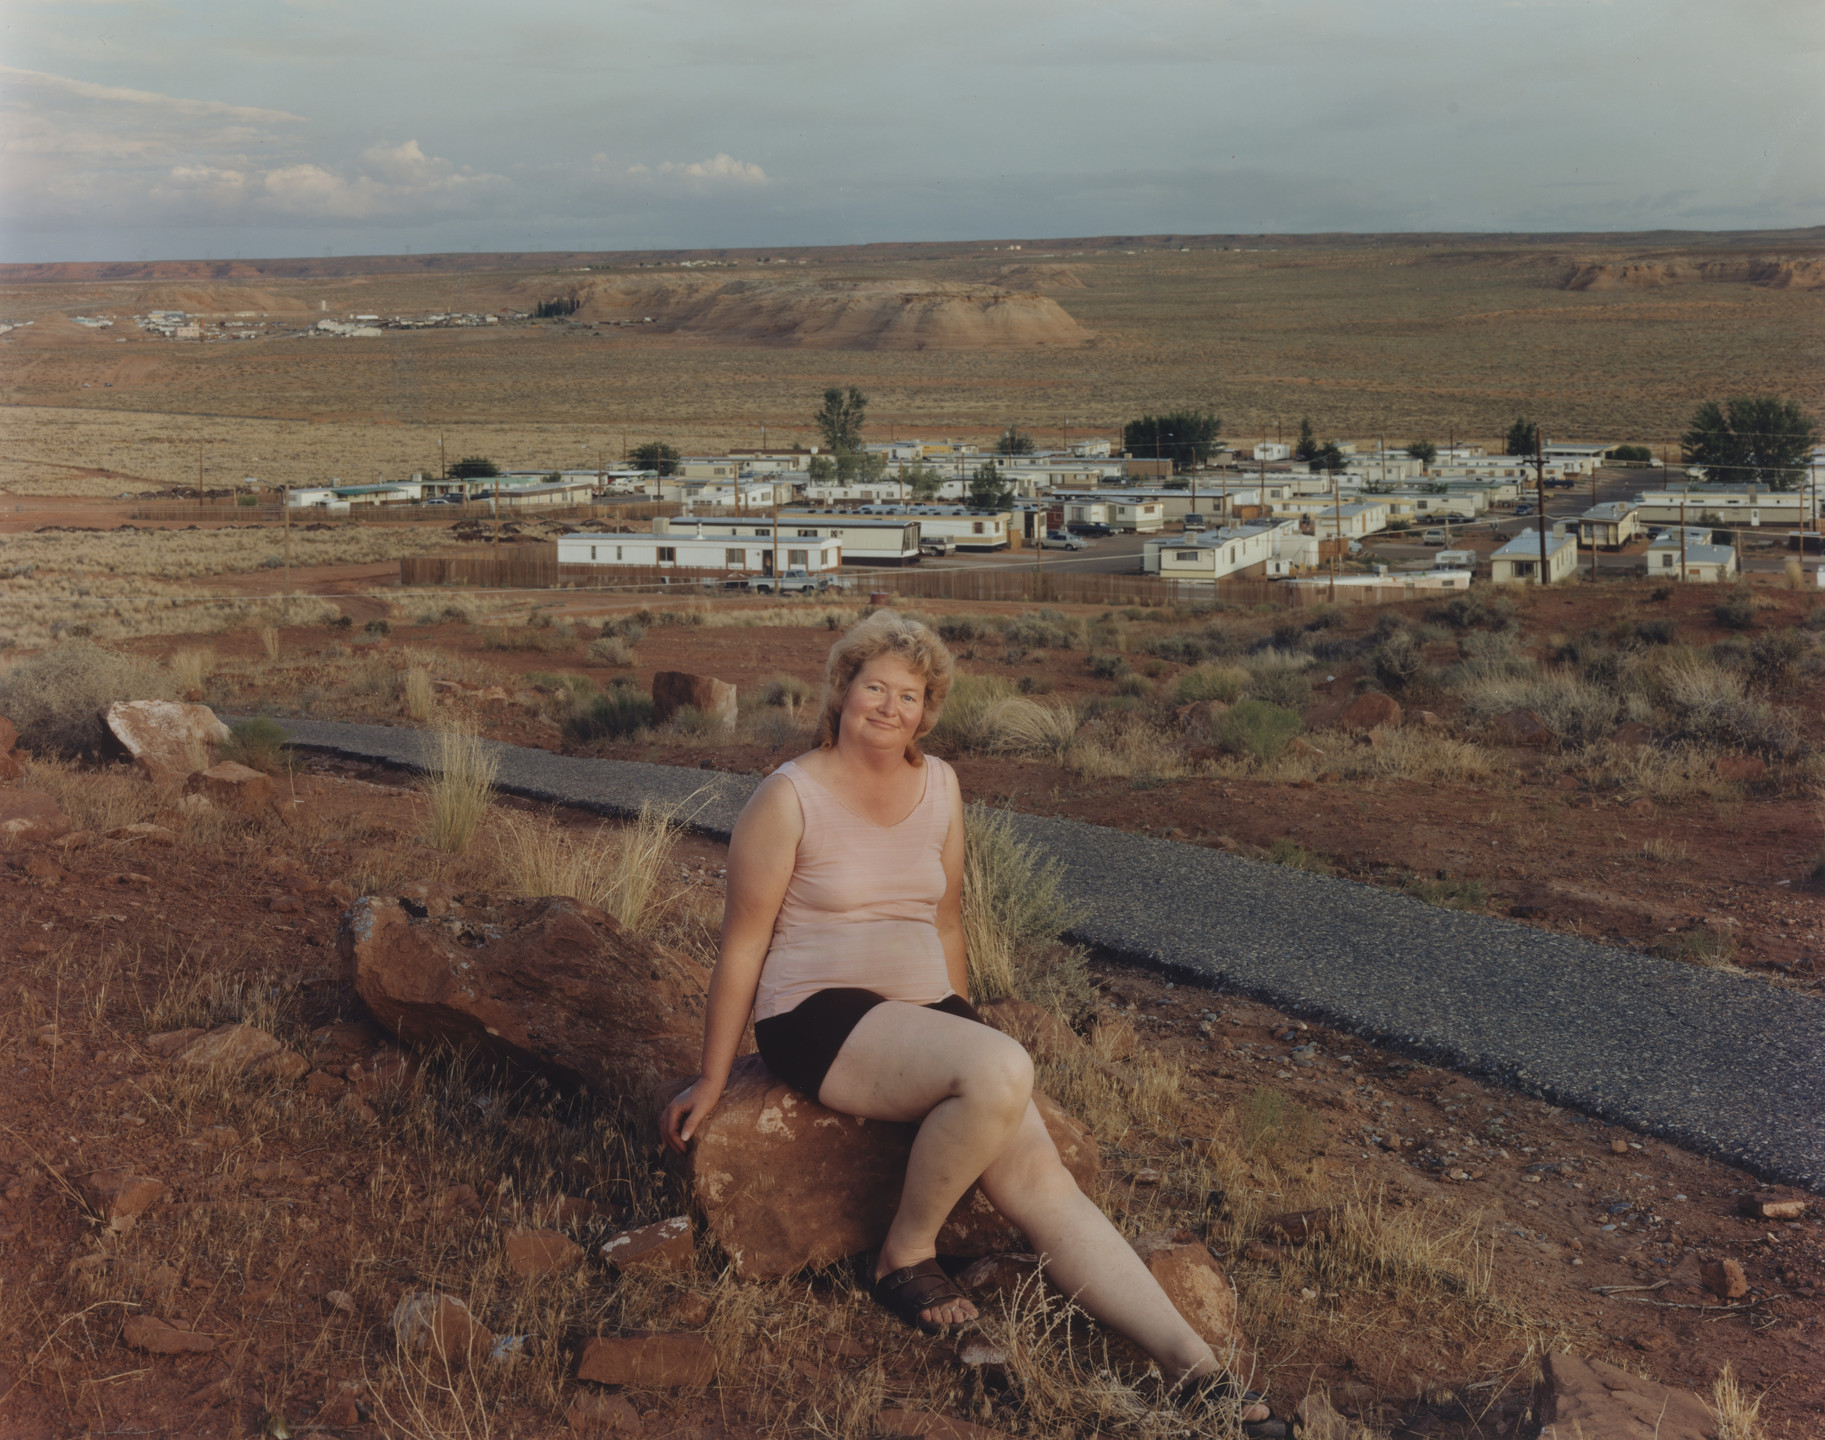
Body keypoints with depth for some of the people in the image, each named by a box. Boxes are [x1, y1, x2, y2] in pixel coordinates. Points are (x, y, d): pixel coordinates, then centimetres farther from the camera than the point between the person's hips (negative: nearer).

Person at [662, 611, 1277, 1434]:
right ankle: (906, 1255, -12)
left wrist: (961, 1028, 24)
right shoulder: (789, 797, -8)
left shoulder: (938, 786, 9)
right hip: (818, 1019, -5)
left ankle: (1191, 1367, -18)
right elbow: (742, 946, -4)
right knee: (1003, 1068, -32)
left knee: (1041, 1180, -14)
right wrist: (712, 1082, 0)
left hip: (925, 1008, 6)